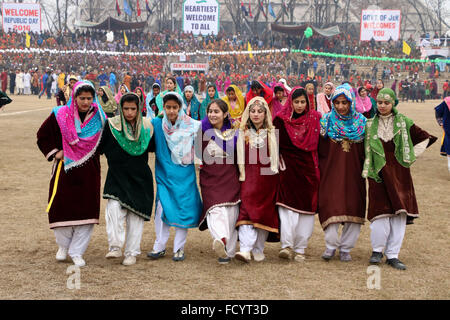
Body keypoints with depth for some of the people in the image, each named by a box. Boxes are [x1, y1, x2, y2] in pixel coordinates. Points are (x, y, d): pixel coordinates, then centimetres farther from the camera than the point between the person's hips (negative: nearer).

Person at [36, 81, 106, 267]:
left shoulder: (99, 118, 2)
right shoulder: (60, 115, -2)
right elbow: (42, 136, 8)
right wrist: (54, 153, -1)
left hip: (89, 171, 1)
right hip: (65, 169, -1)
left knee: (86, 209, -3)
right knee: (62, 208, 1)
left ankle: (77, 252, 9)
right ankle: (63, 245, 26)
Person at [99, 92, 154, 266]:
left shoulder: (146, 126, 4)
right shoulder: (111, 125, -4)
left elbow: (152, 147, 22)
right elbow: (99, 147, 5)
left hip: (140, 179, 2)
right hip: (117, 177, -2)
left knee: (135, 216, 4)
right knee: (114, 209, -21)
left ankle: (131, 253, 14)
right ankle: (115, 247, -10)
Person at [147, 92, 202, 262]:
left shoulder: (191, 126, -4)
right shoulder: (156, 125, -2)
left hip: (184, 175, 0)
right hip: (164, 175, 0)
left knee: (183, 209, 1)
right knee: (162, 208, -5)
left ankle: (179, 248, 12)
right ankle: (159, 246, 6)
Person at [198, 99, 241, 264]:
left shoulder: (234, 132, 10)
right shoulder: (203, 130, 7)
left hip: (231, 178, 2)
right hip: (210, 178, -2)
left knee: (231, 213, -6)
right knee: (216, 210, -20)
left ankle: (228, 250, -6)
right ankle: (221, 239, -39)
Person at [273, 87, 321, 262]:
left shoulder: (314, 118, 7)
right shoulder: (282, 119, 1)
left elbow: (319, 143, 14)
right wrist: (278, 160, -3)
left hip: (309, 169, 2)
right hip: (289, 168, -2)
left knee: (307, 208, 1)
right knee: (288, 206, -15)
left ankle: (300, 249, 7)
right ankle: (287, 245, -19)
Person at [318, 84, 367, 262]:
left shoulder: (361, 122, 4)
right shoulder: (326, 121, 1)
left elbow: (366, 152, 8)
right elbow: (320, 150, 1)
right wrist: (320, 169, -6)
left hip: (354, 174, 1)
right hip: (331, 172, -1)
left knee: (353, 207, 3)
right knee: (331, 207, -8)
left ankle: (345, 248, 16)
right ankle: (331, 246, 8)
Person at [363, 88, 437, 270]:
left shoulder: (404, 123, 5)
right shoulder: (370, 125, 6)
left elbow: (425, 138, 12)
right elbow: (364, 147, 18)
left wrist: (412, 155, 5)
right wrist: (367, 167, 7)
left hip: (399, 173, 1)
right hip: (379, 173, -1)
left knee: (399, 213, -2)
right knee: (381, 211, -9)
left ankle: (392, 255, 7)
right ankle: (377, 250, 11)